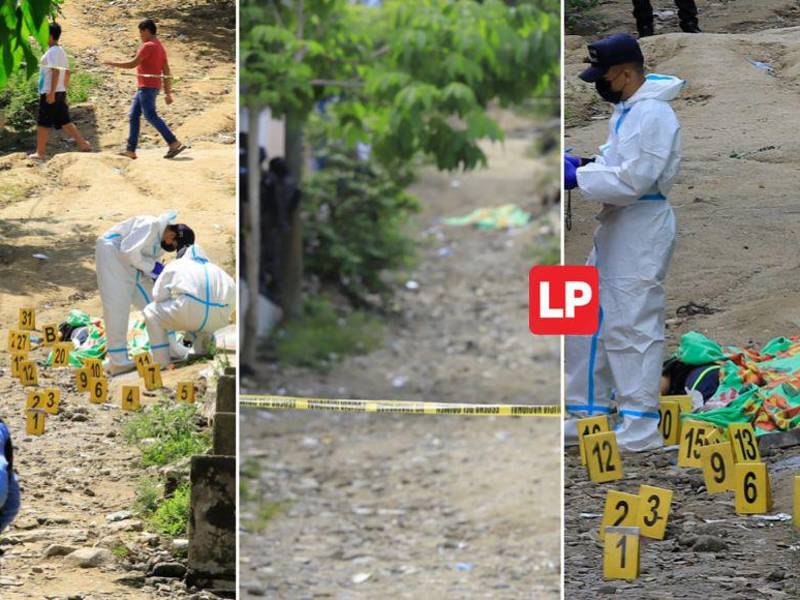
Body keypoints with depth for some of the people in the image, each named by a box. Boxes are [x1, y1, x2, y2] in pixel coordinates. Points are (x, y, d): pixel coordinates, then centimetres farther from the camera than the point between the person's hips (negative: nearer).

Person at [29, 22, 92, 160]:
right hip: (60, 92, 9)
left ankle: (40, 152, 1)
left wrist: (51, 92, -26)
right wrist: (64, 91, 23)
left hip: (49, 93, -9)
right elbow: (67, 72, 20)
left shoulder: (52, 52, -13)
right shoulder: (61, 51, 16)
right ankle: (83, 144, 4)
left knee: (43, 123, -2)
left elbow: (55, 71, -23)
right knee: (64, 122, 10)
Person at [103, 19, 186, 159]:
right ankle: (130, 150, 8)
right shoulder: (160, 47, 16)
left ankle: (174, 143, -18)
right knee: (133, 116, 10)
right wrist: (168, 93, 16)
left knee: (151, 115, -13)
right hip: (144, 88, 10)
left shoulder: (148, 46, -13)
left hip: (147, 87, -10)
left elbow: (133, 64, -17)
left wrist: (113, 64, -5)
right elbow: (167, 72, 15)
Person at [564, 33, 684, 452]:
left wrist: (577, 178, -17)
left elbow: (632, 181, -23)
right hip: (615, 229, 11)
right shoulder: (627, 110, 14)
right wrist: (582, 163, 5)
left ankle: (641, 427, -2)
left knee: (631, 325, -7)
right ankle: (589, 413, 24)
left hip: (641, 230, -11)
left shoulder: (652, 116, -19)